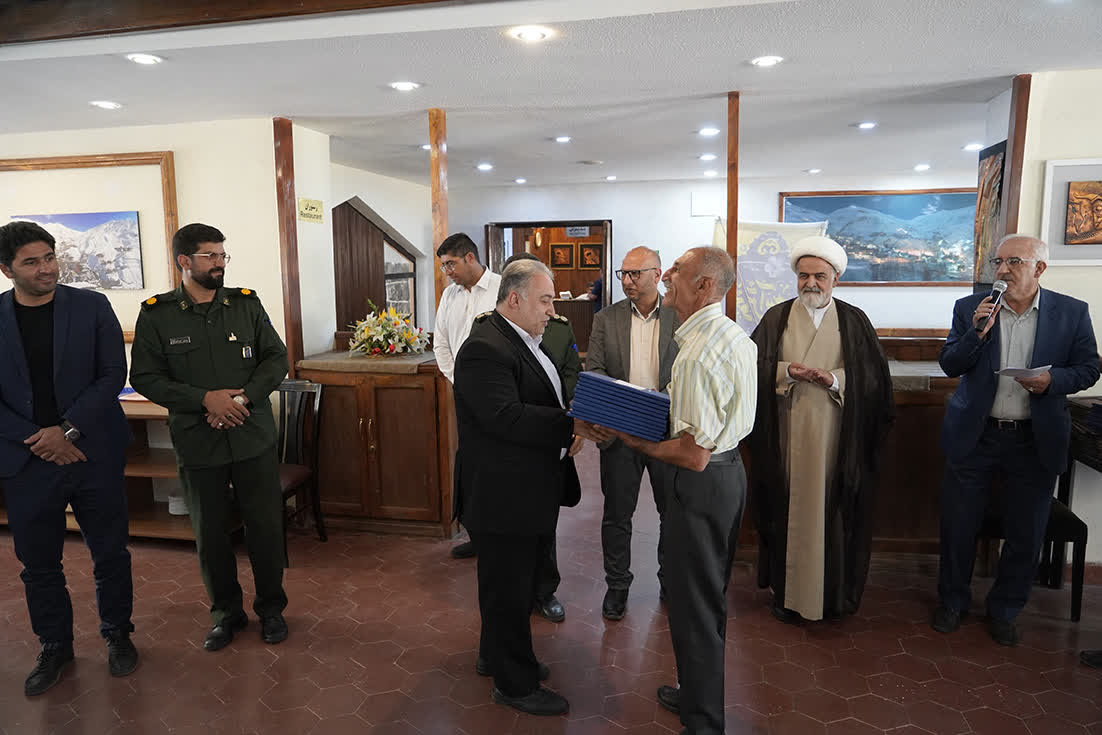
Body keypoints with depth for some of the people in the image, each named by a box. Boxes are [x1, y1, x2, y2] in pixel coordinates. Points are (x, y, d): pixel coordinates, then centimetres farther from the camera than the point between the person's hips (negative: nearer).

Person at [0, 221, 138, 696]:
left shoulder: (91, 307, -1)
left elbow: (113, 374, -5)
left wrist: (68, 430, -13)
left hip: (94, 452, -1)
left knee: (110, 553, 10)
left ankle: (117, 634, 29)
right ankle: (55, 647, 31)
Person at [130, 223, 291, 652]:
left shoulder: (246, 304, 4)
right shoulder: (156, 314, -1)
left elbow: (276, 358, 3)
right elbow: (145, 377, -4)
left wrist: (244, 396, -12)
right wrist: (205, 399, -16)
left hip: (254, 437, 1)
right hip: (198, 444, 0)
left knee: (266, 527, 7)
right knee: (210, 534, 12)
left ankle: (271, 608, 28)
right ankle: (226, 612, 32)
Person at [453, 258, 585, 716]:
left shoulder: (526, 341, 12)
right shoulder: (485, 349, -22)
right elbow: (505, 416, -31)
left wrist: (568, 428, -1)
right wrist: (572, 425, -29)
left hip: (532, 494, 10)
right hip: (503, 497, -10)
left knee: (520, 582, 25)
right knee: (509, 590, 7)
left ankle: (500, 656, 45)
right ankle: (515, 684, 25)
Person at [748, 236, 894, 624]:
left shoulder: (854, 321, 7)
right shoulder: (776, 318, 7)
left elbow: (873, 377, 2)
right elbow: (754, 367, 1)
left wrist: (835, 379, -14)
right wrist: (786, 372, -16)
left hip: (835, 437, 0)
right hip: (786, 436, 0)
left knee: (832, 510, 4)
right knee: (787, 509, 4)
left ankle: (834, 593, 19)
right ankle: (787, 590, 16)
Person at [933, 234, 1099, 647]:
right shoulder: (970, 309, -1)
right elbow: (949, 366, -2)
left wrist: (1052, 380, -18)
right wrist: (977, 333, -19)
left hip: (1035, 441, 0)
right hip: (975, 436, 0)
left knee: (1026, 535, 11)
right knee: (958, 527, 9)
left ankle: (1004, 611, 32)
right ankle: (952, 602, 29)